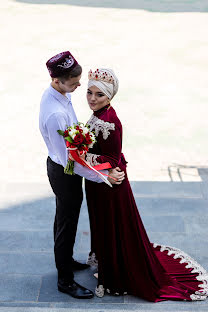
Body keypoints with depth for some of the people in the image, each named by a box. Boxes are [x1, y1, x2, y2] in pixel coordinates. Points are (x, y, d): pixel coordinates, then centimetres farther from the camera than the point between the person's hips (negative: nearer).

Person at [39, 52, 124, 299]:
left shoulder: (58, 93, -5)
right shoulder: (55, 114, -36)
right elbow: (69, 159, -32)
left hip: (60, 168, 9)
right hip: (64, 174, -9)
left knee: (63, 218, 27)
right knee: (67, 225, 8)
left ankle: (65, 260, 50)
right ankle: (65, 281, 26)